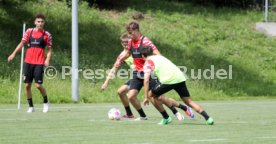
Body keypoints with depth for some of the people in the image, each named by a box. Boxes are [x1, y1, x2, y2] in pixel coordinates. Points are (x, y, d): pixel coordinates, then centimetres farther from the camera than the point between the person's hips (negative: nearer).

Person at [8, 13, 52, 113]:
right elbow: (22, 43, 12)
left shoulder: (47, 35, 1)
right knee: (27, 85, 2)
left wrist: (47, 59, -11)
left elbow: (49, 49, 5)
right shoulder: (29, 31, 7)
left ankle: (45, 102, 15)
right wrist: (14, 54, 3)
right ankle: (31, 107, 14)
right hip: (28, 62, 3)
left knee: (38, 85, -10)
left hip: (39, 63, -3)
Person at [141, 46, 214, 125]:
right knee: (188, 101, 9)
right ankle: (208, 118, -6)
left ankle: (166, 118, 15)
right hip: (180, 78, 6)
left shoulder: (148, 63, 10)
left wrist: (146, 97, 2)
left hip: (168, 80, -6)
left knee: (151, 94, 15)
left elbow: (146, 80, 1)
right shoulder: (160, 56, 30)